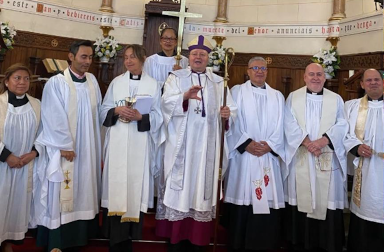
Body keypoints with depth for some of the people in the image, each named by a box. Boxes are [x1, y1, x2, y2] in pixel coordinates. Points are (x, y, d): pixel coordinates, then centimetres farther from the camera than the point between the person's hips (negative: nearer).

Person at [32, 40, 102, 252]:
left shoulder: (92, 81, 7)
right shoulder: (56, 83, -10)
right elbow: (55, 119, -13)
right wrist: (65, 146, -14)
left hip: (88, 149, 5)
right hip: (63, 149, -5)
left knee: (83, 192, 13)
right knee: (61, 195, 3)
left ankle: (80, 234, 25)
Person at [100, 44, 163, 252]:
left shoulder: (153, 85, 6)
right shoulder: (116, 82, 9)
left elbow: (158, 116, 1)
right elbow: (103, 111, 8)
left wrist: (141, 117, -16)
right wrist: (117, 111, -12)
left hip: (140, 144, -1)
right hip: (117, 143, 1)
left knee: (136, 185, 0)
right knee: (116, 185, 0)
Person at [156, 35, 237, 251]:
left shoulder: (219, 82, 14)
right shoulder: (176, 77, 8)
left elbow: (231, 110, 8)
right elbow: (166, 102, -10)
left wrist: (227, 114, -15)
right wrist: (184, 96, -29)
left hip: (206, 147, 2)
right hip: (181, 145, -2)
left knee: (203, 186, 5)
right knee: (180, 187, -1)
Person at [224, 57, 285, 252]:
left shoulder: (277, 96, 17)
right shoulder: (237, 91, 8)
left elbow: (280, 126, 9)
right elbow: (232, 121, -2)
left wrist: (269, 145, -7)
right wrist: (246, 143, -13)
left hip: (268, 155, 3)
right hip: (243, 154, -2)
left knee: (268, 200, 0)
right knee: (242, 200, -3)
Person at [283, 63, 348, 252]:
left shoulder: (336, 99, 11)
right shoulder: (293, 97, 8)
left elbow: (342, 125, 0)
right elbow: (290, 124, -3)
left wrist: (322, 140, -15)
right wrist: (307, 143, -15)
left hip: (328, 158, 1)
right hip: (300, 157, 0)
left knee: (328, 198, 1)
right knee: (301, 198, 2)